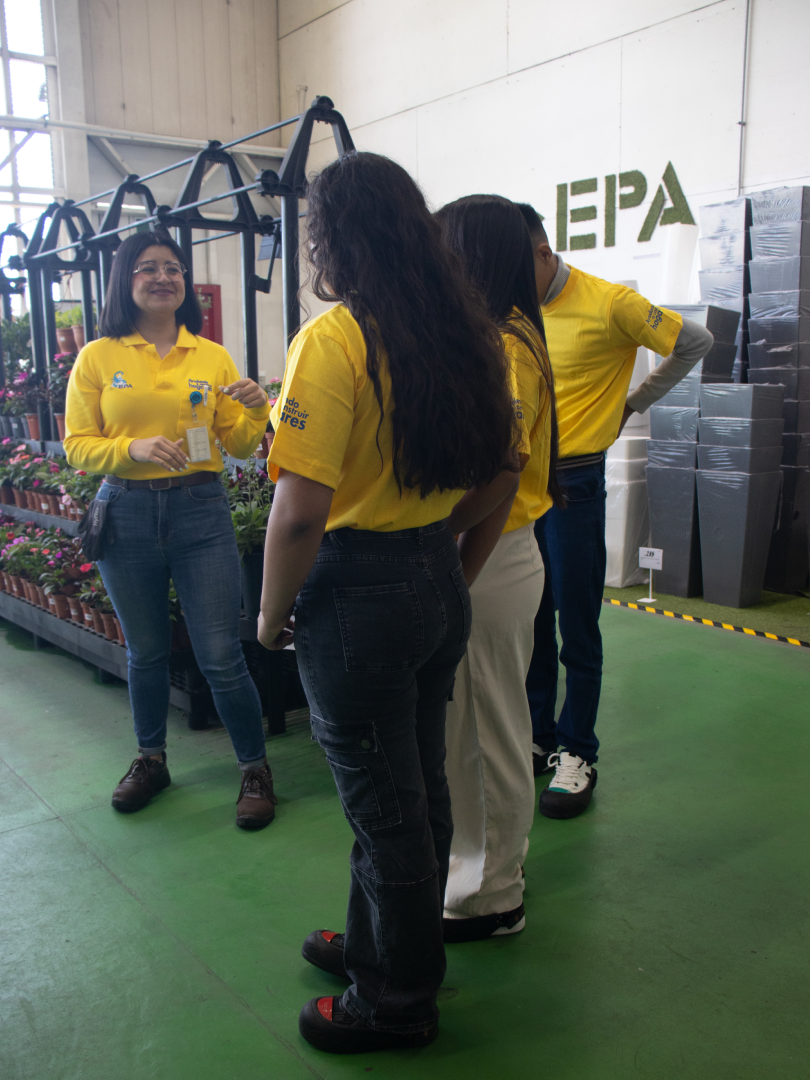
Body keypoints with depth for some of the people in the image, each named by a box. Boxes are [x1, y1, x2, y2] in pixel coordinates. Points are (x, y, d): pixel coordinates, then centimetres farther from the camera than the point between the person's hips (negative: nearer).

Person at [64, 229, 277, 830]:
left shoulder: (213, 358, 6)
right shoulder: (98, 357, 3)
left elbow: (239, 447, 8)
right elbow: (77, 446, 1)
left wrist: (255, 411, -12)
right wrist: (134, 448, -17)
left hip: (200, 512, -1)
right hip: (127, 514, 1)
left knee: (221, 657, -2)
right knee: (146, 652, 15)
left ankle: (256, 769, 17)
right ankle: (151, 759, 37)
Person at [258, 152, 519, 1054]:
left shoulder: (334, 339, -18)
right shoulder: (463, 336, 5)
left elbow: (299, 512, -24)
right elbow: (502, 479, 12)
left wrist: (272, 614, -9)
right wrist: (427, 533, 14)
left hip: (357, 595, -8)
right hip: (441, 582, 8)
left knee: (383, 803, 9)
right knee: (415, 786, 21)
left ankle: (397, 1003, 31)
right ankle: (382, 945, 44)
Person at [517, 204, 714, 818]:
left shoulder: (607, 304, -9)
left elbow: (695, 342, 2)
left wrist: (633, 404, 3)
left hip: (572, 484, -4)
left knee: (577, 626, 2)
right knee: (527, 622, 11)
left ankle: (576, 754, 16)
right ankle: (535, 738, 26)